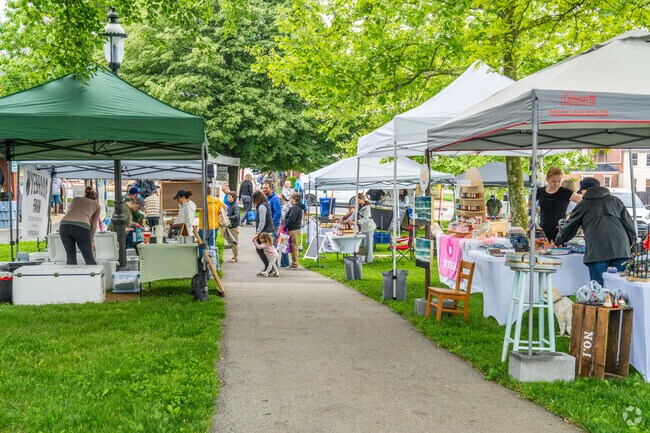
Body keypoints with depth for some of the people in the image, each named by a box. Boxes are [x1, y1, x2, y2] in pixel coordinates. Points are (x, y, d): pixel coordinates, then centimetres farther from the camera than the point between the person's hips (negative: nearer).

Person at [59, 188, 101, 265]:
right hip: (81, 227, -3)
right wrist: (90, 240, 35)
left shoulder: (75, 199, 31)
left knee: (70, 256, 13)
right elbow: (93, 225, 23)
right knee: (89, 257, 9)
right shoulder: (96, 205, 24)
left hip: (64, 225, 3)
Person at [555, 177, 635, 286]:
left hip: (597, 250, -3)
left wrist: (557, 242, 35)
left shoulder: (583, 205, 15)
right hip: (620, 248, 3)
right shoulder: (615, 200, 23)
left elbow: (569, 228, 21)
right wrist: (630, 243, 24)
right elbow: (629, 224, 19)